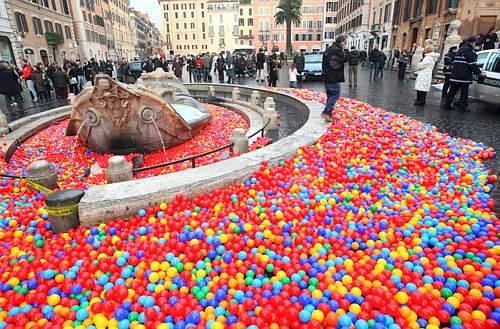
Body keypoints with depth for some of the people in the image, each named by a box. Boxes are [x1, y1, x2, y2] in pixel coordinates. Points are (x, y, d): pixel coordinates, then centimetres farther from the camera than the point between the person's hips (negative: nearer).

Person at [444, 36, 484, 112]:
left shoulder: (460, 50, 19)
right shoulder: (469, 50, -8)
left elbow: (454, 62, 25)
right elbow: (472, 64, -13)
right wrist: (479, 72, -6)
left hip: (455, 75, 8)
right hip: (464, 76, -8)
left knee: (452, 91, 11)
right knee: (464, 92, -1)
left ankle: (447, 104, 12)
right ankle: (462, 107, 1)